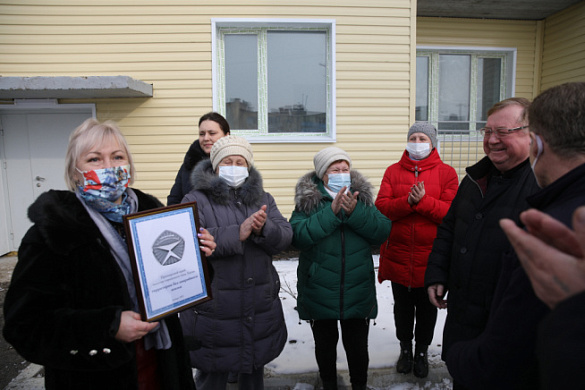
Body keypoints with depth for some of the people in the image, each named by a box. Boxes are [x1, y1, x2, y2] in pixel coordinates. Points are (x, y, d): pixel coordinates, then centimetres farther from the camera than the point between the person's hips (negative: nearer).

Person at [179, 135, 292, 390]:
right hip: (214, 310, -4)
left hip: (260, 309, 4)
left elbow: (285, 237, -3)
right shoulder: (196, 200, -5)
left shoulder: (263, 199, 8)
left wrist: (264, 228, -24)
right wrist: (238, 233, -28)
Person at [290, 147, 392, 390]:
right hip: (319, 293, -1)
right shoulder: (308, 200, -7)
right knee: (325, 345, 19)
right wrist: (332, 212, -26)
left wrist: (355, 212, -24)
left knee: (357, 346, 15)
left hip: (357, 293, 1)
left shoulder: (362, 197, 0)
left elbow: (382, 231, -10)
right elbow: (298, 236, -21)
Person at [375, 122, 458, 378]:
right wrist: (408, 201, -23)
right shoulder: (393, 171, 3)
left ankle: (422, 352, 37)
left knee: (427, 307, 16)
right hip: (398, 255, 1)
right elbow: (381, 207, -8)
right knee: (402, 306, 17)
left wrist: (423, 200, -24)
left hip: (431, 256, -1)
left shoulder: (446, 172, -1)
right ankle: (405, 348, 39)